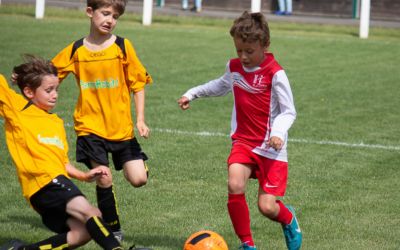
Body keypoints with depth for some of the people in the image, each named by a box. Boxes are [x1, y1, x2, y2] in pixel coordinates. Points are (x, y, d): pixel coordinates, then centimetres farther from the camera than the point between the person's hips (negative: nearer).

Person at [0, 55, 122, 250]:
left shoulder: (56, 122, 27)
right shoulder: (17, 108, 7)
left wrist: (84, 176, 14)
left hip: (58, 181, 8)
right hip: (43, 181, -8)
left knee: (83, 233, -11)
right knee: (90, 212, -26)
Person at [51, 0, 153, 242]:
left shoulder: (122, 46, -1)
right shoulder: (75, 50, 1)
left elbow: (138, 84, 3)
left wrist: (140, 120, -3)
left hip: (121, 126, 0)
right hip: (90, 125, 0)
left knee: (139, 179, -8)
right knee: (104, 179, -10)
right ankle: (113, 229, 9)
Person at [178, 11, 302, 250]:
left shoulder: (275, 73, -15)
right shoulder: (234, 67, 4)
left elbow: (289, 111, -11)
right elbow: (221, 86, 29)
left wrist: (278, 133, -28)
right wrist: (192, 94, 31)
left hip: (270, 147, -4)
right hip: (243, 142, 4)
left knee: (267, 206, -8)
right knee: (235, 186, -22)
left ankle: (289, 218, 31)